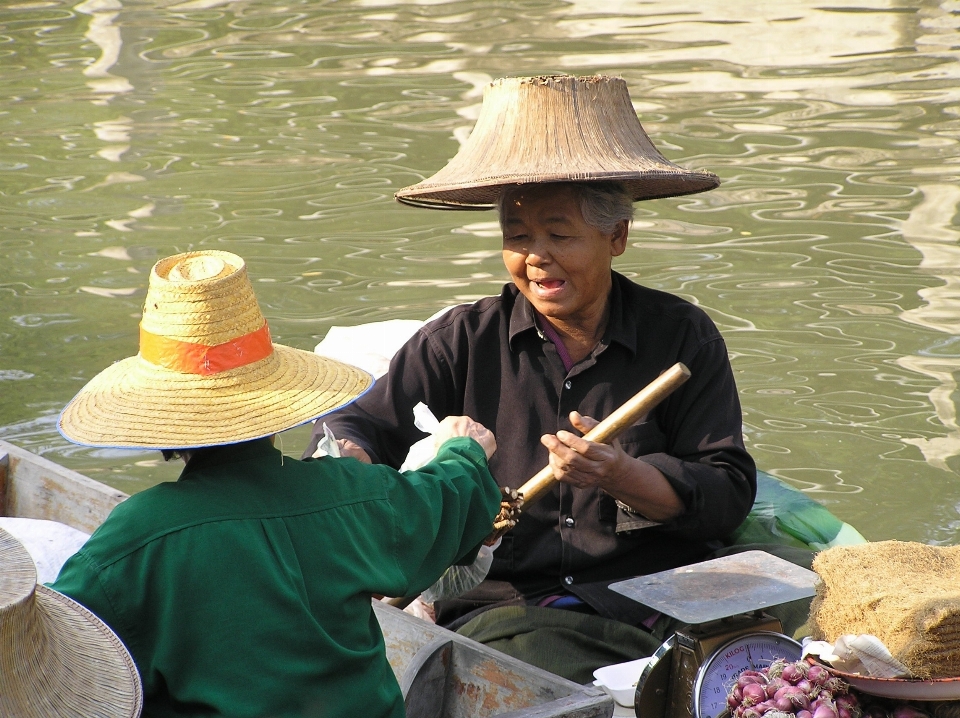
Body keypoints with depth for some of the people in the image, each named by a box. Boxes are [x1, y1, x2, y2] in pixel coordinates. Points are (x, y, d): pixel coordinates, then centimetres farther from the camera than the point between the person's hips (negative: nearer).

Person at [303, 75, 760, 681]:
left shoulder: (683, 336, 9)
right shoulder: (463, 341, 11)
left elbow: (728, 495, 3)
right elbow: (358, 424, 6)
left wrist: (622, 477, -16)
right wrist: (352, 462, -19)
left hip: (658, 611, 1)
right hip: (501, 605, 0)